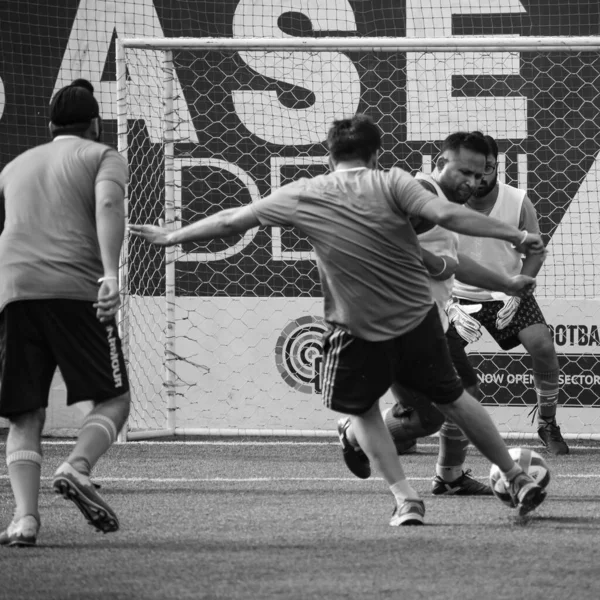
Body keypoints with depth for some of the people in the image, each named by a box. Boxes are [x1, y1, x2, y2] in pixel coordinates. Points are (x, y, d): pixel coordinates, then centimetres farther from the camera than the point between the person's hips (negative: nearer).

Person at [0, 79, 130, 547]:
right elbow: (108, 206, -8)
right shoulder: (103, 156, 12)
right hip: (76, 291, -4)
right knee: (113, 399, 5)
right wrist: (110, 273, -18)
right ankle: (77, 468, -21)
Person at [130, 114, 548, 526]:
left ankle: (406, 499, 6)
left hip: (358, 330, -1)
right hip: (418, 318, 1)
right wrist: (516, 236, -13)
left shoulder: (302, 196, 0)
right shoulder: (391, 183, -6)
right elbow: (446, 215, -19)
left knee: (363, 412, 20)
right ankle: (518, 479, 25)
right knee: (452, 398, 18)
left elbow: (231, 221, 8)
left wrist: (171, 237, 22)